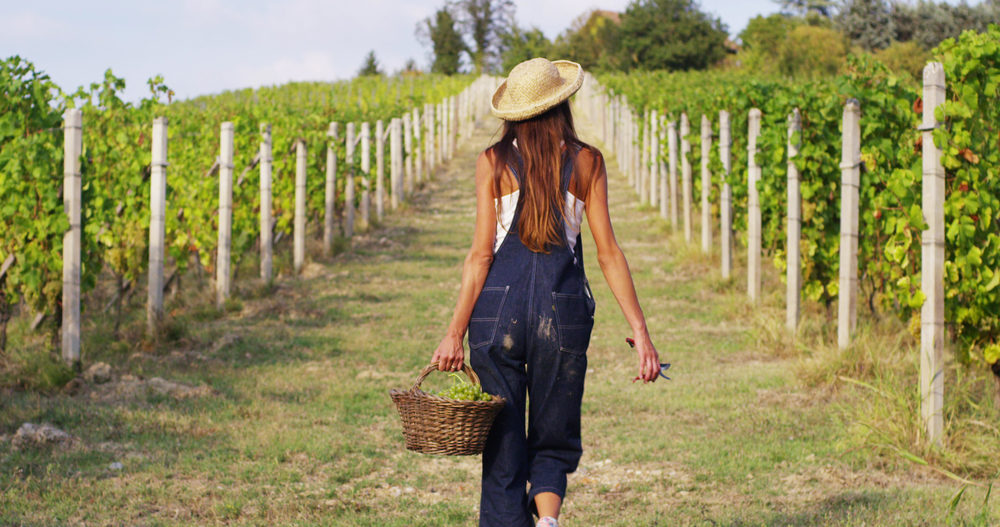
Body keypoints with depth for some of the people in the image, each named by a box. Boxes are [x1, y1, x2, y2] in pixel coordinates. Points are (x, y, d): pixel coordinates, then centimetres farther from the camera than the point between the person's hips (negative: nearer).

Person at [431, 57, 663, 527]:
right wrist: (640, 330, 3)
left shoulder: (492, 163, 2)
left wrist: (455, 332, 1)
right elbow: (608, 252, 0)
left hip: (498, 306, 0)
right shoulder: (586, 162, 3)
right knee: (553, 440, 12)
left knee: (503, 450, 7)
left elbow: (481, 254, -3)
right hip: (563, 310, 0)